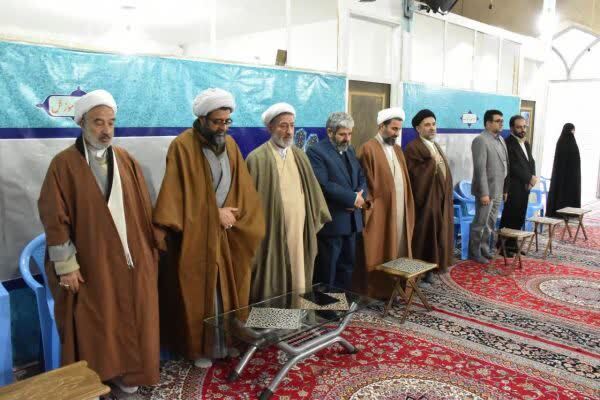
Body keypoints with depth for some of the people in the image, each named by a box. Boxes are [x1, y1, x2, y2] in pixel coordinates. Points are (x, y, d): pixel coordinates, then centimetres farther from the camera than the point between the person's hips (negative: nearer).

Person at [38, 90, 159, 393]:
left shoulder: (127, 161, 4)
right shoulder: (63, 164, -8)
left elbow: (144, 210, 8)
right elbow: (54, 218, -8)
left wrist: (150, 251, 7)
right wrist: (66, 265, -11)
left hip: (130, 259, 4)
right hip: (89, 263, -3)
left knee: (129, 319, 12)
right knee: (91, 325, 9)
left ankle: (127, 371, 30)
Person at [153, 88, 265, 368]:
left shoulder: (230, 145, 7)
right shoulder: (182, 147, -12)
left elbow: (244, 189, 7)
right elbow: (177, 194, -16)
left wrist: (231, 214, -10)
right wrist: (215, 214, -14)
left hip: (229, 236, 6)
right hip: (196, 236, -5)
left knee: (229, 290, 13)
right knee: (200, 293, 5)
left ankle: (227, 341, 28)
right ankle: (200, 346, 21)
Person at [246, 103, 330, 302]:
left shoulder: (300, 156, 10)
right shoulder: (257, 158, -8)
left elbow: (312, 190, 15)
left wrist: (316, 221, 13)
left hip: (299, 232, 5)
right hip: (271, 233, -5)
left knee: (298, 281, 11)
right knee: (272, 287, 3)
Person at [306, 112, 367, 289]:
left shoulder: (350, 150, 15)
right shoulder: (316, 151, -11)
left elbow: (361, 178, 14)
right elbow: (323, 185, -22)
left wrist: (360, 196, -8)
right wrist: (352, 198, -17)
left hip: (351, 220, 8)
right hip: (330, 222, -8)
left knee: (347, 267, 15)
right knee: (326, 272, 3)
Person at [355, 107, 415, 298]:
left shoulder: (397, 149, 14)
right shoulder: (368, 149, -10)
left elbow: (404, 180, 16)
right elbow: (364, 182, -11)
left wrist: (407, 207, 12)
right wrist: (370, 203, -13)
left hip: (399, 210, 7)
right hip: (379, 211, -7)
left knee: (398, 250, 12)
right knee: (378, 252, 1)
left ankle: (394, 287, 23)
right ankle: (376, 290, 12)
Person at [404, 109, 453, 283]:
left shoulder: (436, 146, 16)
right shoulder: (413, 148, -12)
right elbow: (416, 176, -21)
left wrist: (447, 196, 14)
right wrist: (432, 162, -22)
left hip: (440, 200, 9)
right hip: (425, 200, -8)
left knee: (437, 234, 12)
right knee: (424, 235, -2)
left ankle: (430, 268, 22)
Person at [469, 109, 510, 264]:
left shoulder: (500, 139, 13)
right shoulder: (480, 140, -14)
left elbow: (505, 166, 15)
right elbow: (480, 169, -20)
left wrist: (505, 189, 12)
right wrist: (484, 193, -23)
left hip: (498, 190, 8)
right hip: (486, 190, -8)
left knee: (491, 223, 16)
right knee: (480, 223, 1)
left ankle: (485, 249, 28)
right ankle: (474, 253, 13)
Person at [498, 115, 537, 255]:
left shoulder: (526, 143, 17)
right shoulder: (508, 143, -11)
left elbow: (531, 162, 15)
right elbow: (513, 166, -17)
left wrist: (532, 179, -2)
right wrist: (529, 178, -12)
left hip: (525, 186, 8)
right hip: (514, 187, -8)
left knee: (520, 218, 10)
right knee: (509, 217, -2)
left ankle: (512, 244, 20)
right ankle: (503, 246, 8)